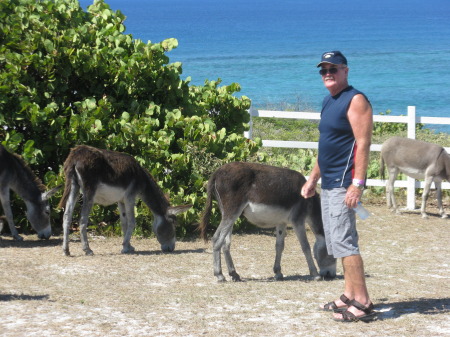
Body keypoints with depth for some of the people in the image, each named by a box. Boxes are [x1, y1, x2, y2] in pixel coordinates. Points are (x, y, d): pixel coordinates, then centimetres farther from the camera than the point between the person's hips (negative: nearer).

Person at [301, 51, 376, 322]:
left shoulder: (355, 100, -12)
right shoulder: (329, 101, 17)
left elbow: (363, 143, -19)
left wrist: (357, 183, -26)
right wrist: (313, 179, 23)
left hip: (344, 184, -10)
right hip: (328, 184, 10)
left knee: (343, 242, -13)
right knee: (338, 241, 12)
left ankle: (362, 304, -13)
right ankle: (350, 296, 18)